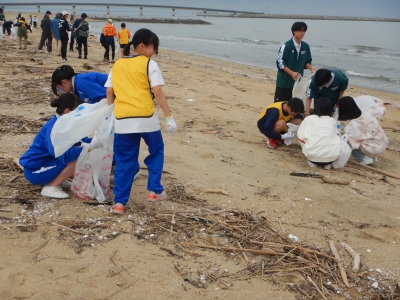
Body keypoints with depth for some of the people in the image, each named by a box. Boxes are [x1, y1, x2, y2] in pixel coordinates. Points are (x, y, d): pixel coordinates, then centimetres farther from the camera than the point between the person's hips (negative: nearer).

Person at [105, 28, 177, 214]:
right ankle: (154, 191, 20)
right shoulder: (149, 64, -1)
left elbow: (109, 93, 12)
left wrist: (111, 115, 24)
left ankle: (119, 202, 11)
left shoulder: (117, 65, 13)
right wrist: (169, 117, -7)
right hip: (146, 118, -3)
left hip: (122, 120, 4)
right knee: (156, 152, 20)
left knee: (124, 161, 12)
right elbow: (158, 92, -10)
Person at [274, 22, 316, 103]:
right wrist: (292, 73, -24)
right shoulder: (286, 46, -12)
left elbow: (307, 62, 13)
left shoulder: (306, 46, 4)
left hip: (297, 81, 5)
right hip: (284, 81, -5)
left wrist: (311, 67, -9)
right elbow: (280, 62, -14)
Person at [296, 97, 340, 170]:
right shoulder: (332, 121, 13)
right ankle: (327, 163, 15)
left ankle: (312, 162, 15)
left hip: (311, 155, 0)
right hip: (331, 156, 0)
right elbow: (338, 134, 27)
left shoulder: (308, 119, 10)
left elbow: (300, 137, 4)